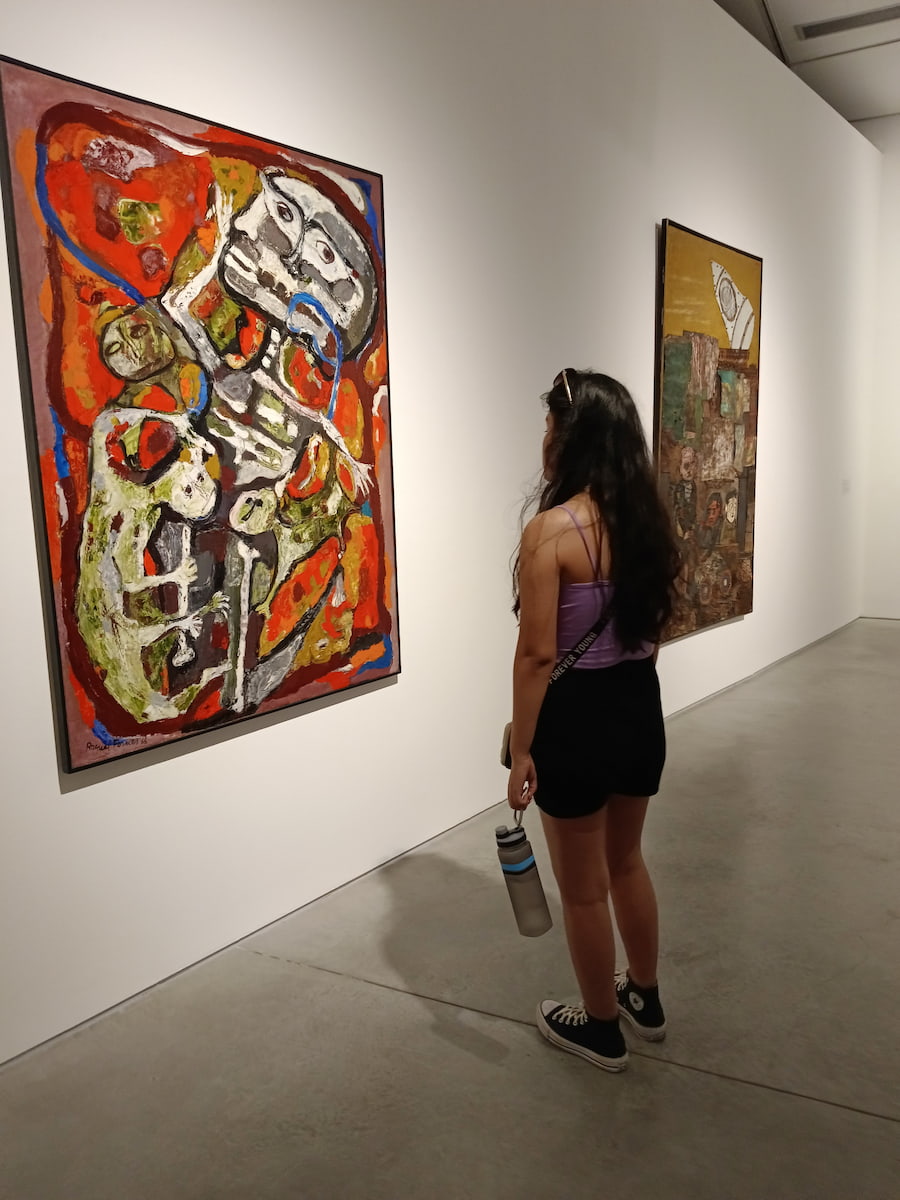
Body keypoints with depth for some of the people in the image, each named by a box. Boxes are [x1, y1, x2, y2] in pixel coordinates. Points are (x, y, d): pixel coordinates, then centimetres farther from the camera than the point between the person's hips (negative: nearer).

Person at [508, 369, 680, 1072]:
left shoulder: (551, 530, -20)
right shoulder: (649, 519, 1)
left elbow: (538, 654, -20)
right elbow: (657, 626, 10)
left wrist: (521, 750, -12)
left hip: (577, 718, -7)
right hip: (641, 708, 7)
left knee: (584, 889, 13)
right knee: (626, 861, 27)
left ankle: (602, 1029, 32)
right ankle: (645, 998, 44)